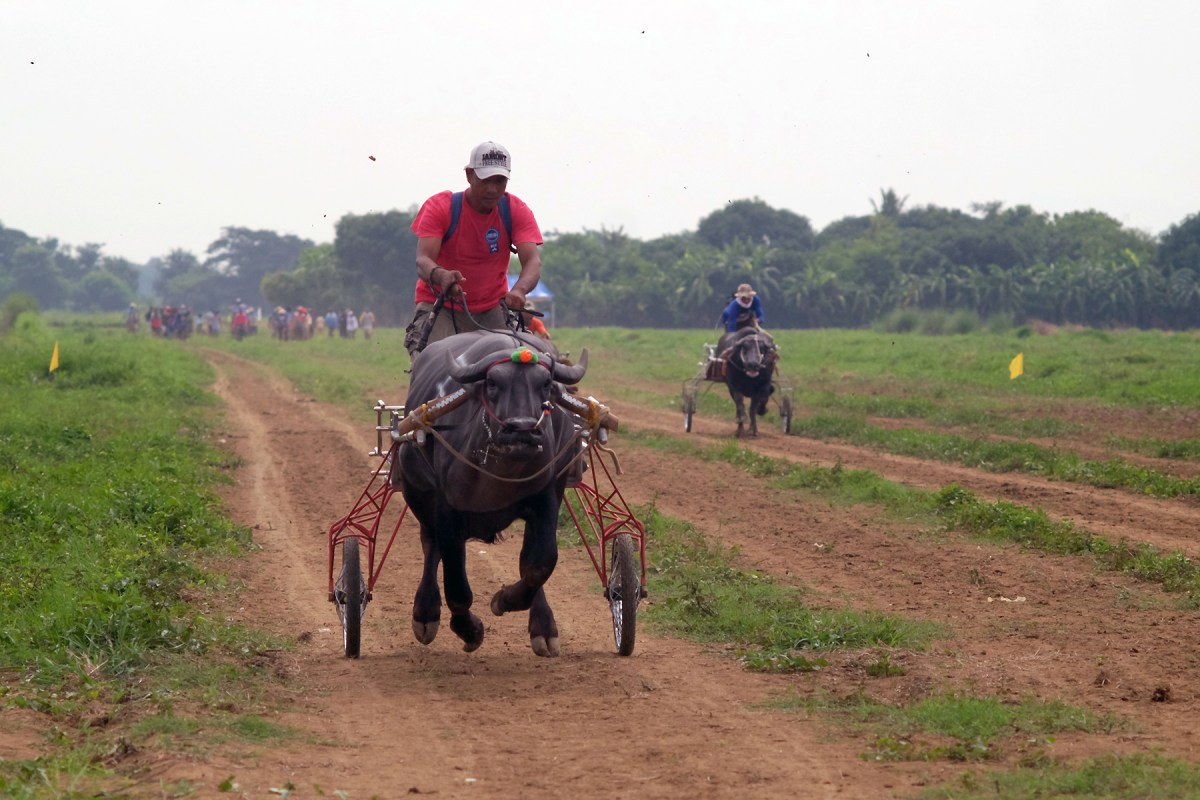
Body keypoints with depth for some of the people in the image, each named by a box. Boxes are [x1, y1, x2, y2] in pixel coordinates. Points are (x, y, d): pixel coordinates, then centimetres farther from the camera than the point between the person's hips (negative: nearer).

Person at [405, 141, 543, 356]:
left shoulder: (516, 210, -5)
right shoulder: (439, 206, -10)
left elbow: (533, 261, -18)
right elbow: (423, 260, -22)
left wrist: (519, 290, -43)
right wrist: (441, 276, -48)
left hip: (491, 311, 2)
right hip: (439, 306, -2)